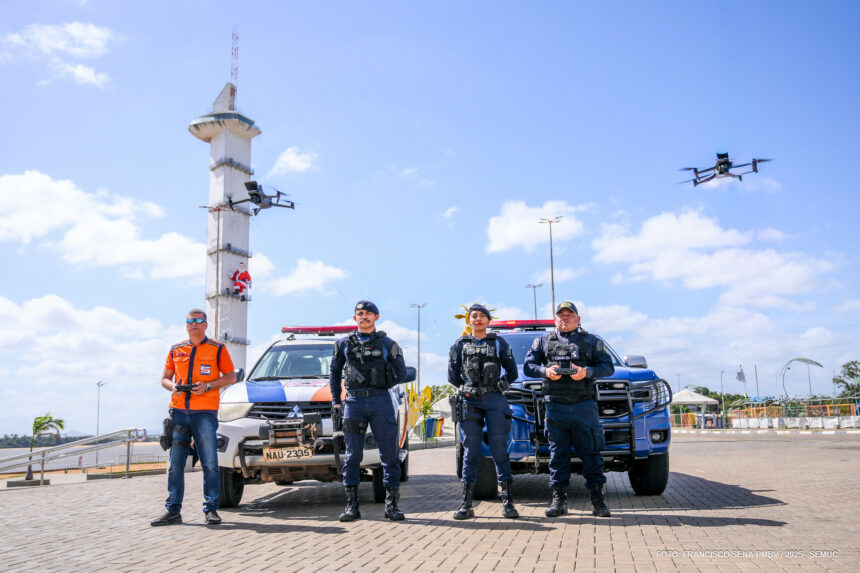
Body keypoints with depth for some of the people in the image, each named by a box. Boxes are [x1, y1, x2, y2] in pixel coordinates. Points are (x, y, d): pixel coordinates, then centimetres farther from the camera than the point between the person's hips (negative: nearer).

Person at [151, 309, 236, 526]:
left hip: (205, 412, -3)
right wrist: (173, 388, -2)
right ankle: (173, 510, 10)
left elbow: (231, 377, 5)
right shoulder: (176, 350, 16)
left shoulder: (217, 349, 6)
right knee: (175, 464, 4)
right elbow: (165, 378, 21)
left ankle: (211, 509, 3)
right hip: (178, 411, 3)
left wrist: (207, 386, -10)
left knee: (210, 463, -4)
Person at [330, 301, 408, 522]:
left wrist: (380, 385, 4)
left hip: (381, 402, -1)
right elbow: (334, 373, 20)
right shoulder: (344, 344, 13)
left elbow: (401, 373, 12)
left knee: (389, 454, -2)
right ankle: (352, 506, 6)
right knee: (352, 455, 0)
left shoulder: (387, 344, 9)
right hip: (353, 402, 1)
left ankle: (391, 504, 4)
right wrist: (336, 401, 12)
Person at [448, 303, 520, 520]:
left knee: (500, 450, -4)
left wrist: (499, 386, 7)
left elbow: (512, 372, 13)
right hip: (470, 402, 1)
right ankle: (466, 504, 1)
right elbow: (452, 375, 14)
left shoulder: (499, 343, 12)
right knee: (471, 452, 0)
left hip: (495, 399, -1)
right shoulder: (460, 344, 14)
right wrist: (467, 388, 9)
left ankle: (507, 502, -1)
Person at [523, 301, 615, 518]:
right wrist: (545, 371, -8)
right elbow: (527, 366, 13)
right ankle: (558, 499, 8)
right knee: (557, 453, 2)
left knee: (591, 451, -2)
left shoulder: (592, 341, 14)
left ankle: (597, 499, 5)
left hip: (584, 405, -1)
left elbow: (608, 367, 6)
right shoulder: (543, 341, 16)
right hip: (555, 406, 1)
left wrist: (587, 372, -12)